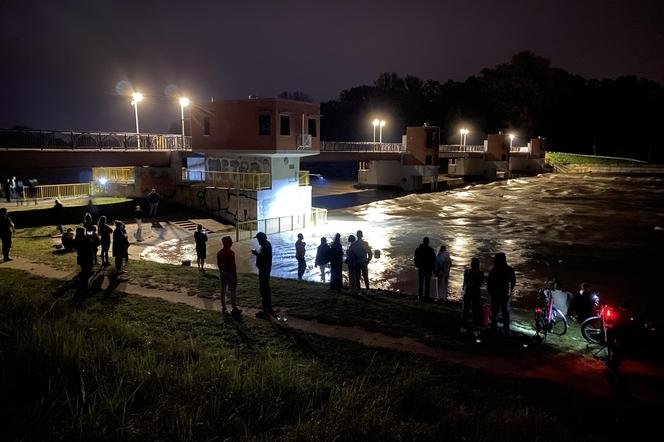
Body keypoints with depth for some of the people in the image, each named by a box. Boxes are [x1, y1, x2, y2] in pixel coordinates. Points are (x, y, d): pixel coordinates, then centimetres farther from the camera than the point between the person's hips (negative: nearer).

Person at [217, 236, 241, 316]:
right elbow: (232, 265, -19)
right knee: (232, 291, 0)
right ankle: (234, 309, 4)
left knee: (223, 290, 14)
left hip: (222, 273, 7)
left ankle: (223, 307, 20)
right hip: (230, 273, -7)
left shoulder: (219, 253, 4)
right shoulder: (230, 253, -20)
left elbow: (218, 264, 10)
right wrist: (235, 275, -12)